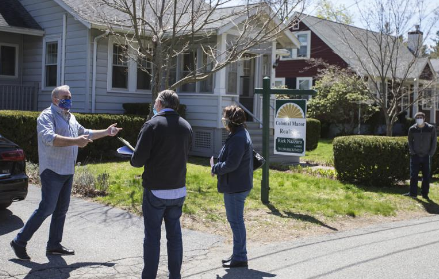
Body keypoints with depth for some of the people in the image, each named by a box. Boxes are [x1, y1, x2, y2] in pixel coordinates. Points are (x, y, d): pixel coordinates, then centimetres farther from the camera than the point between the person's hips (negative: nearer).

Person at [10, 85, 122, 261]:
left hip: (68, 172, 9)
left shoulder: (70, 118, 18)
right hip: (52, 171, -9)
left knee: (61, 209, 11)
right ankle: (19, 242, 2)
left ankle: (54, 245, 20)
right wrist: (75, 141, -37)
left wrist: (106, 132, 28)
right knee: (46, 209, -10)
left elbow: (85, 133, 32)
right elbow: (50, 138, -28)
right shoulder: (47, 116, -10)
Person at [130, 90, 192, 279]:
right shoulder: (186, 126, 4)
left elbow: (138, 159, -15)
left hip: (155, 190, -5)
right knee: (174, 234, 13)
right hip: (178, 190, 5)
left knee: (152, 236, 4)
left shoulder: (152, 125, -13)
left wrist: (134, 160, 6)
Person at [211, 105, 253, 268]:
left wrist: (215, 168, -8)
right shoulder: (241, 134, 12)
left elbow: (231, 164, -24)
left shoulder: (238, 138, -22)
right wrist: (218, 166, 5)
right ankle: (238, 255, 29)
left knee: (236, 221, -2)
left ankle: (240, 258, 8)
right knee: (235, 220, 18)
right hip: (238, 185, 11)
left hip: (235, 187, -11)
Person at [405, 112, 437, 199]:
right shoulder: (412, 129, -2)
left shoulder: (431, 128, -4)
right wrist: (413, 152, -2)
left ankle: (425, 194, 12)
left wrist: (430, 154, -6)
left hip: (426, 156, 0)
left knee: (426, 176, 4)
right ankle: (413, 193, 7)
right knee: (413, 175, 1)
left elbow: (434, 142, 0)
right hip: (415, 156, 1)